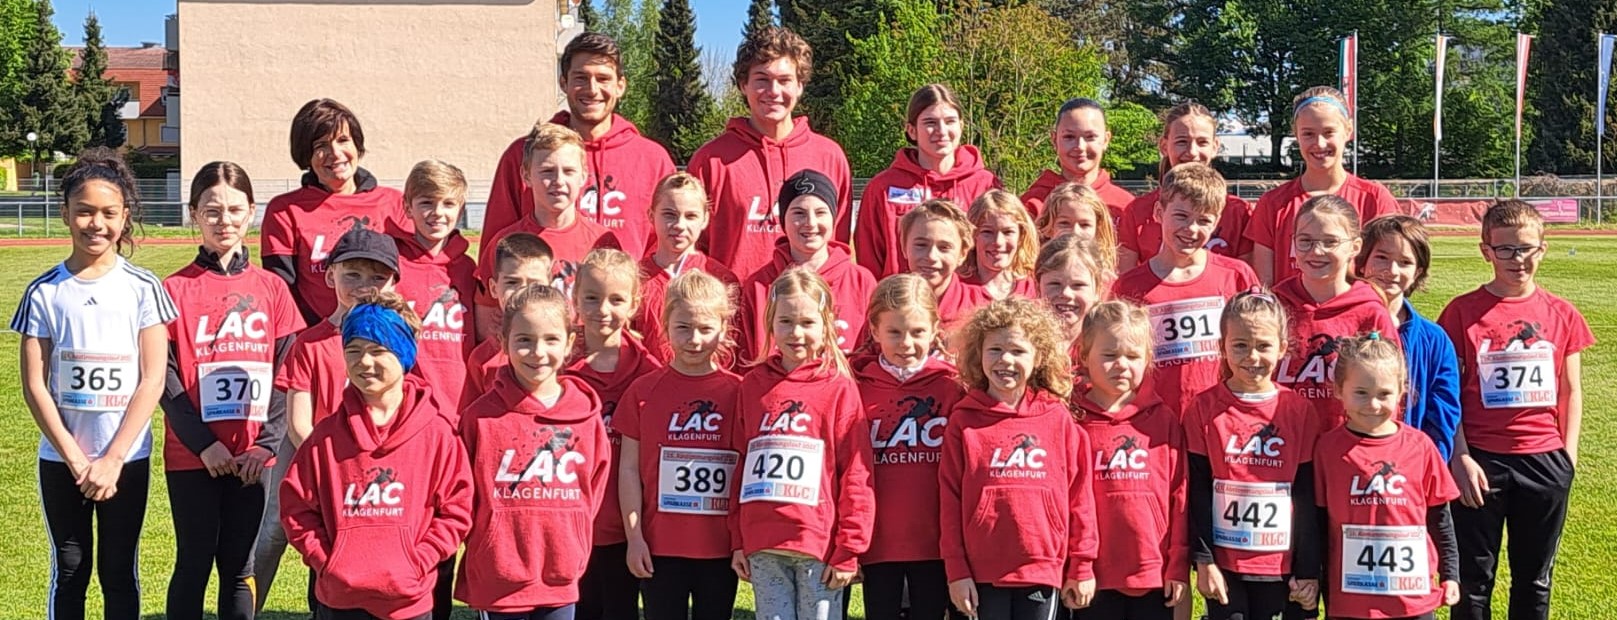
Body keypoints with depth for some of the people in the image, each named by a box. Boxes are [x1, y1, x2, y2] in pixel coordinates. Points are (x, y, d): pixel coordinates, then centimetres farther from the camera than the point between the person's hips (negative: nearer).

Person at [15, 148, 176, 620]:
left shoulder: (142, 289, -3)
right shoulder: (44, 292, 0)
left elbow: (152, 380, -6)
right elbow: (34, 386, -2)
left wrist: (112, 460, -11)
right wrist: (75, 459, -10)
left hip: (127, 458, -1)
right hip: (61, 458, 1)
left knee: (119, 571, 8)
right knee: (69, 570, 8)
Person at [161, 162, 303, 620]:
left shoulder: (271, 288, 5)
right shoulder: (175, 289, -1)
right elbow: (165, 377, -4)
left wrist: (268, 443, -8)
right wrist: (203, 444, -11)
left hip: (252, 456, 2)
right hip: (191, 456, -2)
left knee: (239, 566, 9)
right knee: (194, 564, 5)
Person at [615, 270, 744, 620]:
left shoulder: (738, 392, 0)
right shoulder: (644, 391, 1)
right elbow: (629, 467, 2)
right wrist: (634, 536, -2)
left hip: (721, 547, 0)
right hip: (660, 546, 0)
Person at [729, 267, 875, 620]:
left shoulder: (839, 388, -3)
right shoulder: (753, 385, 9)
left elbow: (856, 475, -5)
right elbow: (741, 465, 12)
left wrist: (849, 549, -8)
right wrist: (738, 541, 10)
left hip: (820, 547, -3)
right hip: (761, 548, 3)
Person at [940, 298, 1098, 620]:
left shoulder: (1057, 417, 2)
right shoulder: (964, 420, 0)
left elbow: (1078, 492, 4)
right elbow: (950, 498, 0)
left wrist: (1081, 565, 3)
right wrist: (956, 570, -3)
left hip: (1043, 570, 1)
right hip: (982, 573, -1)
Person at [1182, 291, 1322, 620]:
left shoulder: (1300, 410, 1)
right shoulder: (1204, 408, -1)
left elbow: (1308, 496, 2)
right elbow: (1198, 490, -2)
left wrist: (1309, 568, 0)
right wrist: (1203, 560, -7)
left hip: (1281, 565, 1)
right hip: (1224, 564, -1)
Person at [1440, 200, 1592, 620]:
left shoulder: (1562, 315, 4)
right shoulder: (1462, 313, -4)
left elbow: (1571, 392, 9)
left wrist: (1568, 456, 1)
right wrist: (1460, 458, -10)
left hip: (1544, 461, 3)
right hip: (1481, 460, -2)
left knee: (1534, 578, 13)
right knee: (1474, 578, 6)